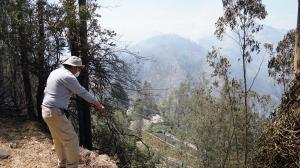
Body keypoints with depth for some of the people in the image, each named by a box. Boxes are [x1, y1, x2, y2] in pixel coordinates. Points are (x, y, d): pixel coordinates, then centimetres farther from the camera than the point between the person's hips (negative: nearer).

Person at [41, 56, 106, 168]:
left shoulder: (55, 72, 12)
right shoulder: (68, 77, -17)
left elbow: (46, 91, 19)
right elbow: (84, 93, -13)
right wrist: (99, 106, -5)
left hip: (46, 110, 10)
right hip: (55, 113, -10)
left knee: (59, 139, 23)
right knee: (71, 140, 0)